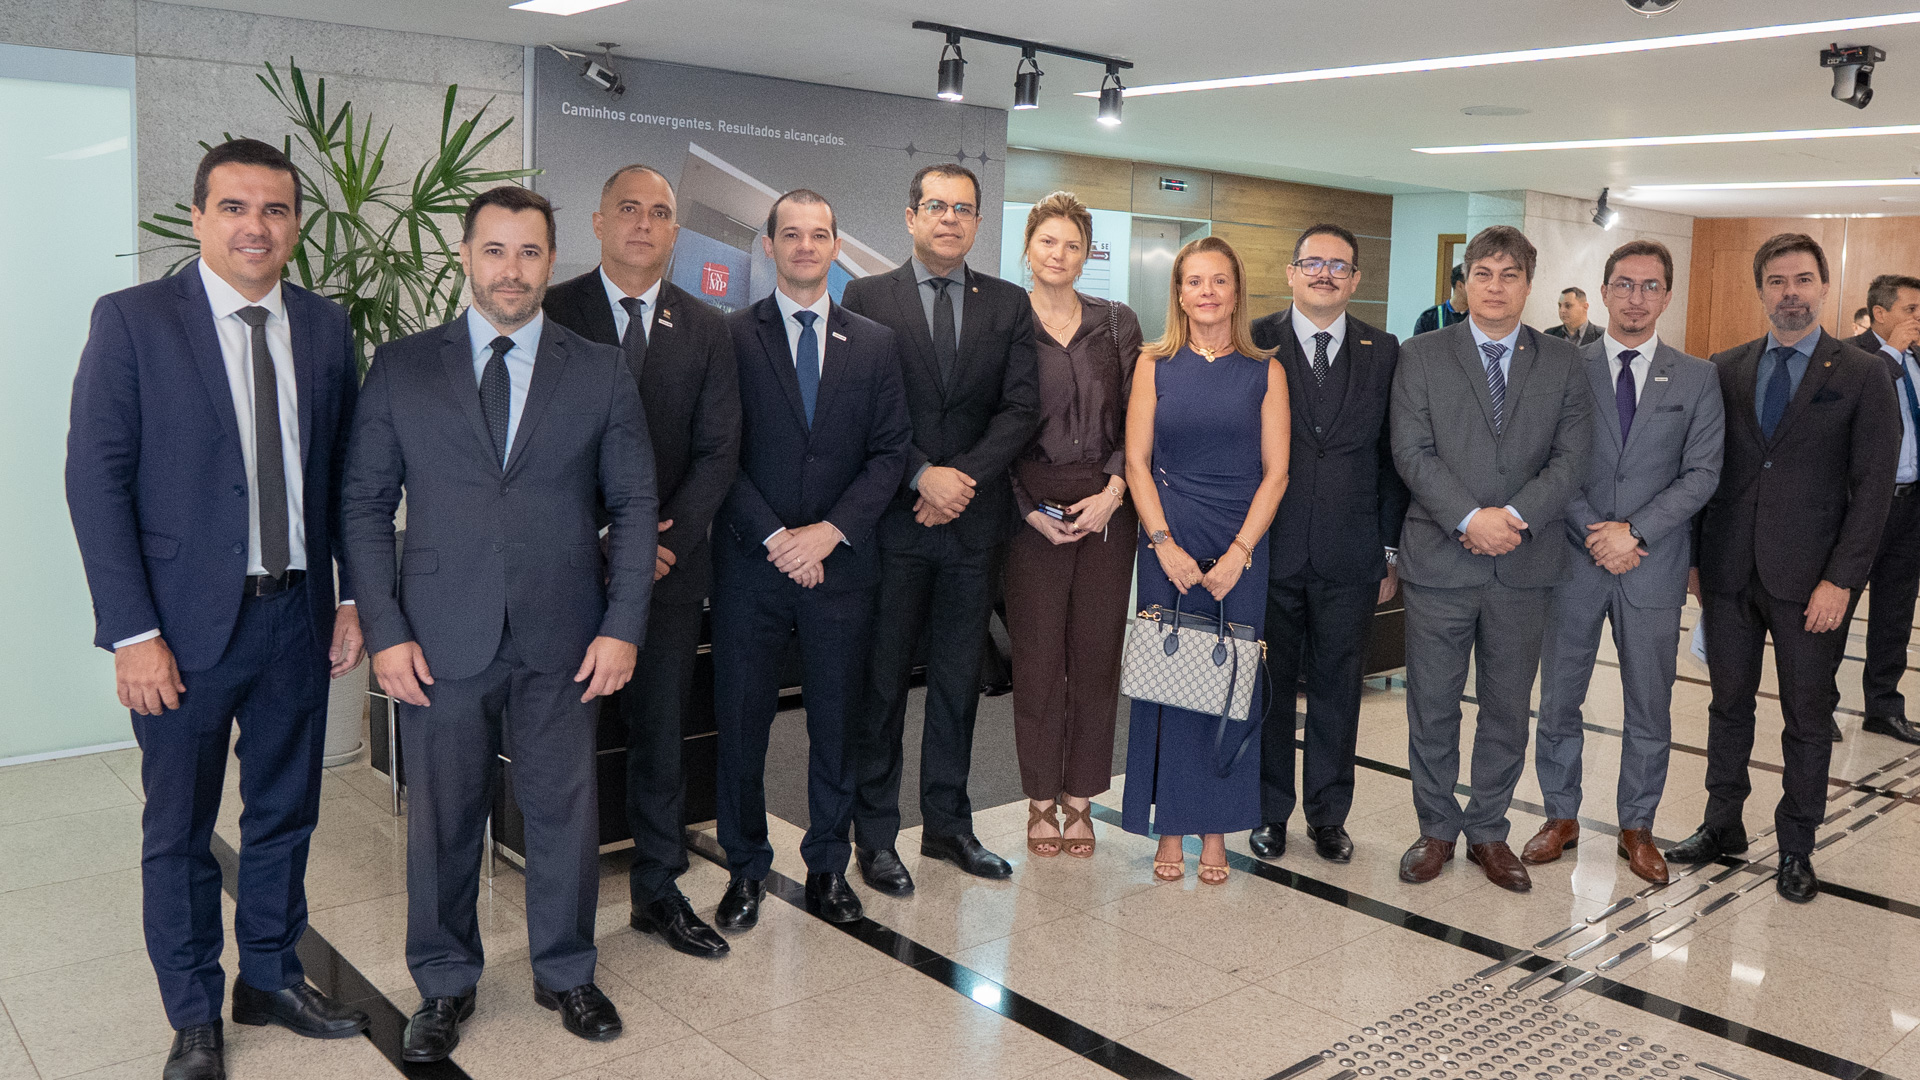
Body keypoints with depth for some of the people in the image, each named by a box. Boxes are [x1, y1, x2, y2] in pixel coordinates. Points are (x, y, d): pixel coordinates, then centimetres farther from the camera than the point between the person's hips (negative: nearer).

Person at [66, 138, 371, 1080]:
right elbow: (96, 479, -10)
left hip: (298, 616, 4)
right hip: (186, 624, -3)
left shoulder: (326, 328, 4)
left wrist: (353, 596, 3)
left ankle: (271, 978, 37)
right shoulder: (132, 321, -8)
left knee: (285, 814, 17)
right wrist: (133, 632, -14)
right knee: (179, 832, 11)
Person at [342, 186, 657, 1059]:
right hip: (440, 643, 0)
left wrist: (622, 625, -4)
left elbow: (634, 504, 4)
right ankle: (445, 985, 31)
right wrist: (384, 630, -4)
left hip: (562, 643, 0)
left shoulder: (601, 372, 4)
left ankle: (566, 972, 31)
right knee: (442, 821, 11)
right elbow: (365, 505, 4)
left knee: (564, 813, 10)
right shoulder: (400, 367, 4)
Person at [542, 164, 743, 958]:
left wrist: (666, 540, -11)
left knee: (661, 735, 9)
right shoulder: (552, 315, 0)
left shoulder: (706, 330, 7)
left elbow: (718, 451, 2)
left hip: (669, 564, 2)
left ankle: (659, 891, 23)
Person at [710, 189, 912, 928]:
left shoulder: (875, 344, 9)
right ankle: (745, 870, 22)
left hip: (841, 562, 2)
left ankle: (828, 868, 25)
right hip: (751, 563, -1)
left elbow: (890, 452, 3)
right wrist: (775, 538, -13)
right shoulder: (731, 336, 1)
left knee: (837, 722, 9)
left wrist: (831, 530, -10)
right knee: (741, 721, 5)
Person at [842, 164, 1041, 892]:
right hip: (891, 522, -2)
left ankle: (948, 823, 25)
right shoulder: (866, 299, 1)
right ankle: (874, 835, 16)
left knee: (958, 681, 11)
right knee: (881, 681, 5)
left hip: (973, 521, 3)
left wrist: (963, 476, -13)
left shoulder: (1009, 305, 9)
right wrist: (922, 476, -16)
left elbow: (1022, 408, 0)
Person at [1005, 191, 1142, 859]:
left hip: (1106, 508, 2)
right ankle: (1041, 801, 17)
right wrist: (1030, 512, -7)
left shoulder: (1118, 324, 9)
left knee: (1096, 656, 5)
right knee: (1038, 659, 2)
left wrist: (1112, 492, -7)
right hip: (1033, 510, -2)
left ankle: (1080, 801, 18)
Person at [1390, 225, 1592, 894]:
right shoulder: (1421, 358, 3)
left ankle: (1489, 832, 26)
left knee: (1507, 709, 11)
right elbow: (1412, 453, -7)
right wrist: (1470, 518, -18)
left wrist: (1515, 515, -16)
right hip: (1439, 562, -1)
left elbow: (1572, 458, -1)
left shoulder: (1563, 364, 8)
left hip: (1525, 564, 2)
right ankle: (1437, 830, 23)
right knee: (1432, 706, 7)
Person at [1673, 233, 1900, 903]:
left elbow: (1873, 488, -5)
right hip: (1729, 572, 3)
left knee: (1807, 717, 8)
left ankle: (1796, 848, 22)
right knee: (1729, 703, 13)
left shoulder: (1863, 377, -1)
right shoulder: (1725, 371, 7)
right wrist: (1694, 559, 4)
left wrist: (1841, 579, -12)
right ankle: (1722, 827, 28)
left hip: (1809, 579, -2)